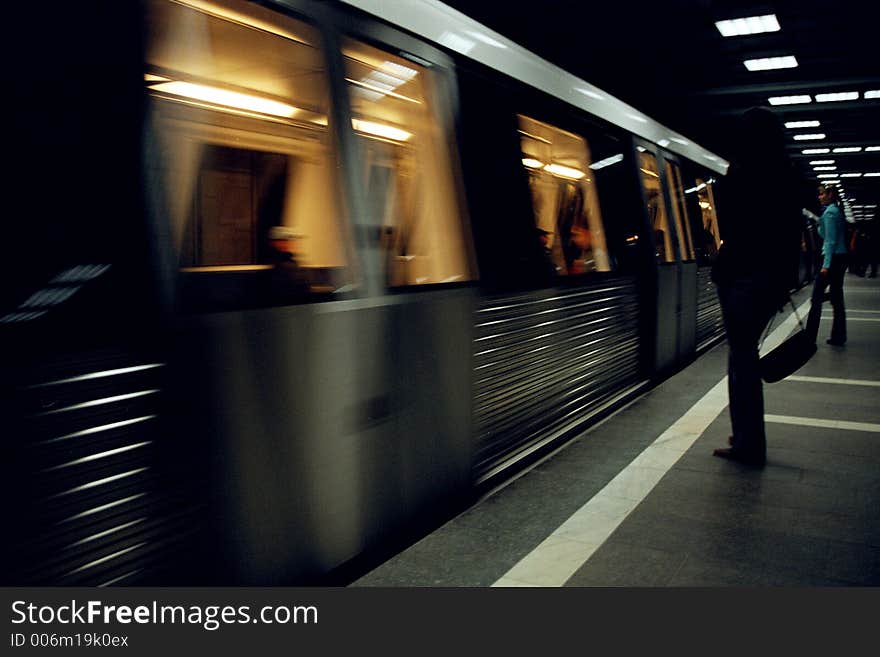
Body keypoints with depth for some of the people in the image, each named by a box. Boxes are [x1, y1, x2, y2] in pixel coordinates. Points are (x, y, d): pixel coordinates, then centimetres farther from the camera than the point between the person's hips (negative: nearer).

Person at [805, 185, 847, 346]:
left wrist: (826, 265, -20)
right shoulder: (837, 211, 17)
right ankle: (838, 337, 11)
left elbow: (831, 240, -17)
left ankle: (809, 337, -5)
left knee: (817, 298, -6)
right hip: (841, 258, 9)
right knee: (836, 298, 9)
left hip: (832, 258, -9)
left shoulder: (829, 212, -10)